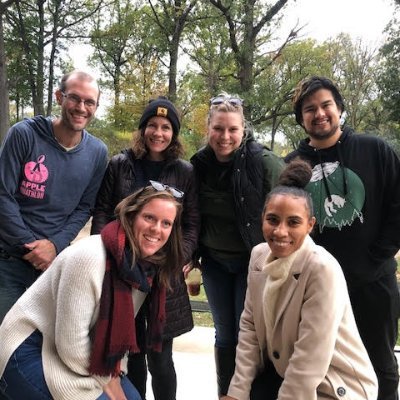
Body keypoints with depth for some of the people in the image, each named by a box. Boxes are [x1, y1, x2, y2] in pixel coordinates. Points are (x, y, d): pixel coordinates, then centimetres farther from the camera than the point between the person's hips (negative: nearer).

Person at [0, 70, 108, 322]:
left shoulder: (97, 152, 0)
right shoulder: (24, 134, -9)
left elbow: (84, 207, 4)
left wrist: (55, 244, -11)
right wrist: (30, 245, -13)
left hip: (55, 261, 3)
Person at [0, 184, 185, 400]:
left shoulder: (148, 269, -5)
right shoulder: (90, 258, -28)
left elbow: (121, 329, 6)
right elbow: (71, 344, -25)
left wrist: (116, 379, -4)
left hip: (81, 353, 8)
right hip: (29, 353, -7)